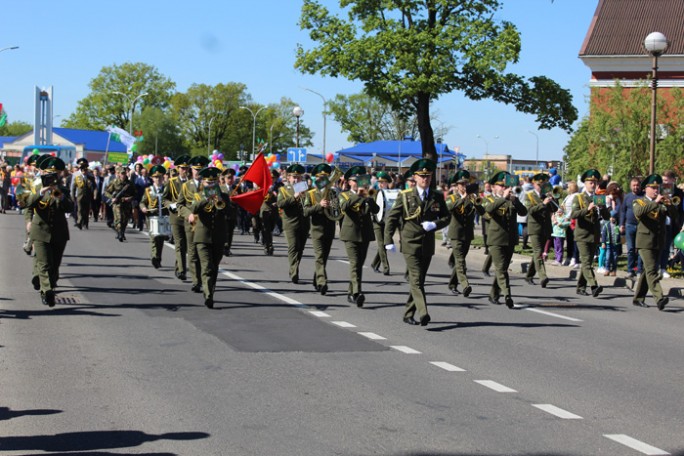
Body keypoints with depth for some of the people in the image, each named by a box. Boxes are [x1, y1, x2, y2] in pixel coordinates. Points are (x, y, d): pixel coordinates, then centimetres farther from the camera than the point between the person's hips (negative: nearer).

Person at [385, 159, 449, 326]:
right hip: (410, 245, -4)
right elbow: (391, 218, 1)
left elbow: (446, 217, 10)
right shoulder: (405, 196, -2)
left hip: (428, 246, 4)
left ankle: (408, 315, 21)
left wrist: (434, 224, -11)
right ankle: (423, 314, -24)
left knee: (418, 281, 11)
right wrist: (388, 240, -5)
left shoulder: (437, 197, 7)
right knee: (416, 280, -14)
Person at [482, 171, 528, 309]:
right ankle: (507, 295, -22)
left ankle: (494, 294, 24)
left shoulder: (513, 200, 12)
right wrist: (503, 198, -32)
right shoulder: (489, 199, 2)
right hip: (496, 240, -4)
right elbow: (489, 209, -23)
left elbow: (523, 212, -5)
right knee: (501, 269, -13)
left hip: (511, 240, 4)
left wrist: (514, 199, -20)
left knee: (501, 268, 12)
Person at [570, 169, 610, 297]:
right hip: (582, 235, -5)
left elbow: (606, 216, 9)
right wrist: (587, 209, -26)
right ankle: (594, 286, -26)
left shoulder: (599, 199, 15)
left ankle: (581, 287, 18)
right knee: (586, 262, -15)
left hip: (594, 235, 5)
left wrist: (602, 208, -12)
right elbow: (573, 214, -13)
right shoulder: (578, 198, 1)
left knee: (587, 262, 9)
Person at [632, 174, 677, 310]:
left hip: (659, 242, 5)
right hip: (646, 241, -5)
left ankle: (638, 298, 19)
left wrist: (669, 205, -16)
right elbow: (638, 212, -21)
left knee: (649, 271, 10)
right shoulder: (639, 201, 3)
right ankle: (659, 298, -27)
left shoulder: (662, 203, 16)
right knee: (651, 270, -16)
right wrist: (655, 202, -24)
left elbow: (674, 214, 3)